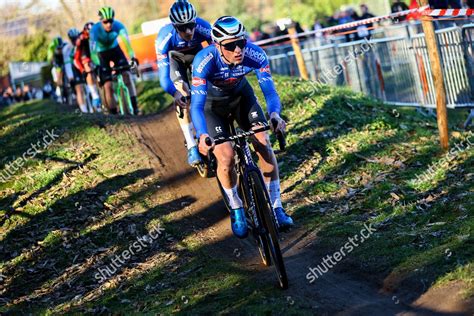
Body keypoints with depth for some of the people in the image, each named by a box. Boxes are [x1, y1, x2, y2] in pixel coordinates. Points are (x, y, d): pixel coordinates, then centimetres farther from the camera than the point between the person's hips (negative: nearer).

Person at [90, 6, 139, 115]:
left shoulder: (118, 25, -28)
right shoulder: (95, 29, -32)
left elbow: (126, 41, -39)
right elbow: (93, 50, -36)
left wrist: (132, 57, -53)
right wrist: (97, 66, -50)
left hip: (115, 49, 2)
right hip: (102, 54, -2)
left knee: (127, 74, -19)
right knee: (108, 85, -11)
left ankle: (134, 105, -16)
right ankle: (114, 113, -1)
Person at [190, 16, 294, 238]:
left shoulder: (255, 55, -31)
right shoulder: (204, 61, -38)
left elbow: (269, 90, -30)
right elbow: (197, 105, -40)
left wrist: (274, 115, -52)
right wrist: (202, 135, -58)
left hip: (241, 95, 2)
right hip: (212, 102, -2)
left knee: (264, 144, -14)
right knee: (226, 157, -17)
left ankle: (276, 207, 0)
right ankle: (236, 210, 8)